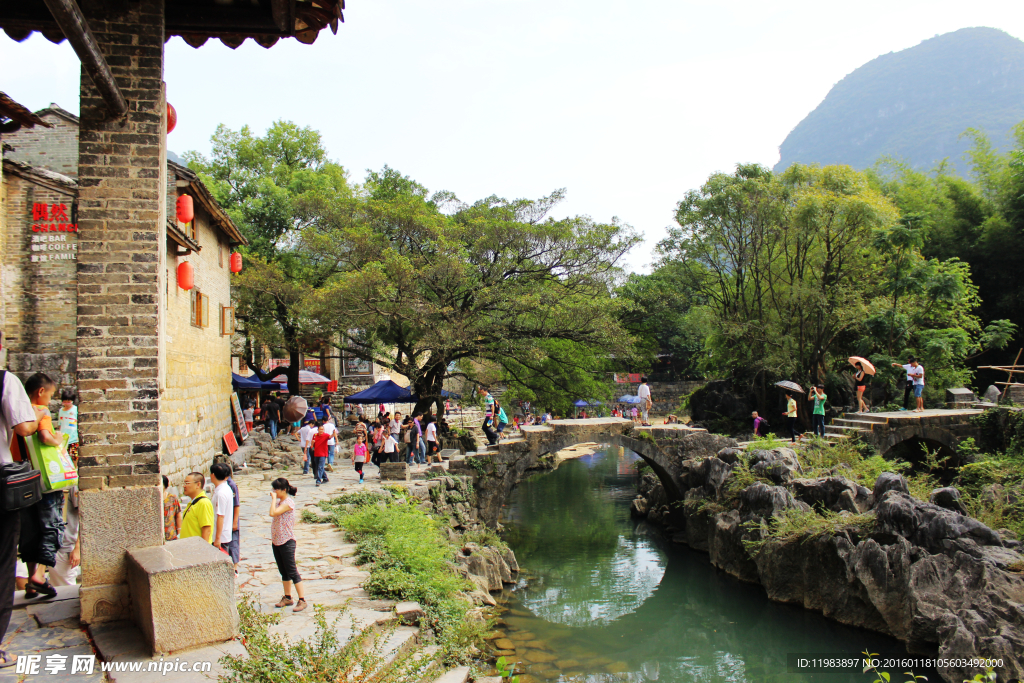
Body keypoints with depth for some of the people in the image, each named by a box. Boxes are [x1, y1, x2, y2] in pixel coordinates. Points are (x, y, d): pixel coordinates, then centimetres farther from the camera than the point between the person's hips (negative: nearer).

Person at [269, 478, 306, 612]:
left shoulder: (288, 503, -17)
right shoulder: (279, 502, 10)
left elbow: (273, 513, -29)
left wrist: (274, 498, -20)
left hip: (287, 542, -9)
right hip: (276, 541, 9)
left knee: (292, 571, -6)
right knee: (284, 571, 16)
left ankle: (302, 600, -2)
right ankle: (287, 597, 26)